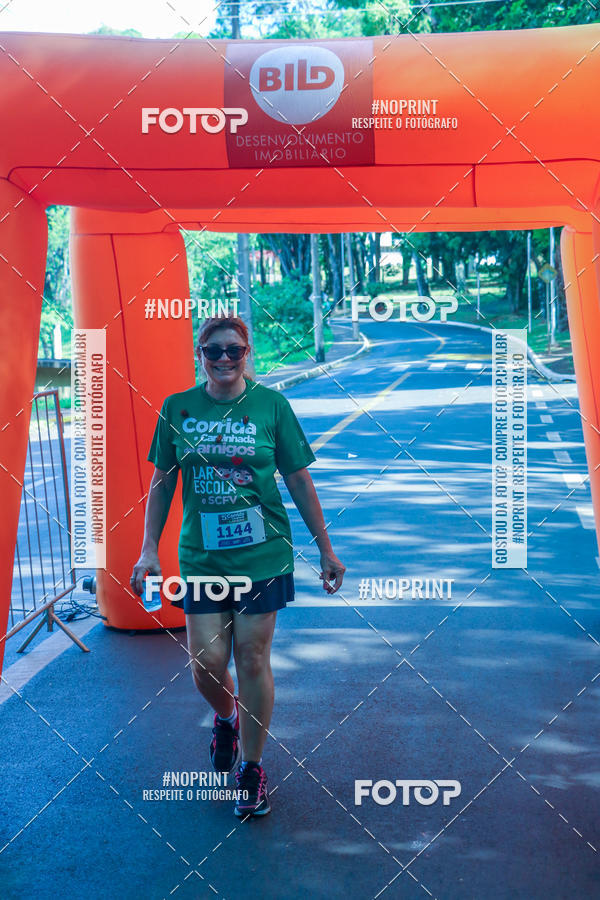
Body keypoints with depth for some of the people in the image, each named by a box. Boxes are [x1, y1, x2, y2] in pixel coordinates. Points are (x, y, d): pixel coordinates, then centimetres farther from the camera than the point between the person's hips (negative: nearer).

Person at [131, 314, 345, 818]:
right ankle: (226, 717, 36)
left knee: (252, 659, 2)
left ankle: (252, 767, 21)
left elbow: (299, 480, 2)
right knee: (207, 662, 0)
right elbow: (162, 482, 9)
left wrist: (325, 548, 5)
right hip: (201, 556, 2)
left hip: (263, 554, -1)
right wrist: (149, 549, 5)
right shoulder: (177, 409, 2)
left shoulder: (270, 405, -3)